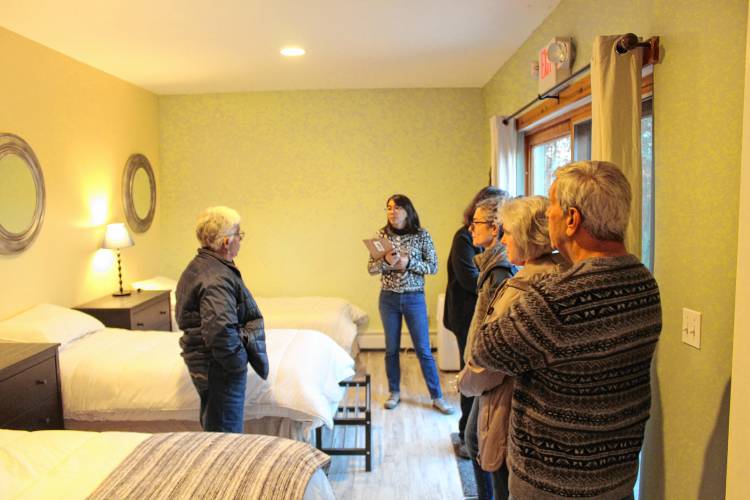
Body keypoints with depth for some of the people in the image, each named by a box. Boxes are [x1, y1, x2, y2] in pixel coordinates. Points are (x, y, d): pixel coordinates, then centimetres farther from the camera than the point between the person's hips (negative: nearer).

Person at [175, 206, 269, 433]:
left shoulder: (199, 265, 9)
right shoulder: (217, 278, -24)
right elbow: (220, 331, -34)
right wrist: (239, 362, -17)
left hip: (203, 363, 10)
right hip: (220, 368, -10)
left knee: (213, 429, 23)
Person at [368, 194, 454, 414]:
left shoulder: (421, 235, -4)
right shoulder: (382, 234, 1)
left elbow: (433, 267, -5)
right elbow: (371, 267, 2)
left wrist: (408, 263, -19)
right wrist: (386, 262, -19)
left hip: (414, 299, -2)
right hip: (388, 298, 2)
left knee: (423, 350, 2)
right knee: (391, 348, 12)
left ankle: (437, 397, 14)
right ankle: (394, 392, 28)